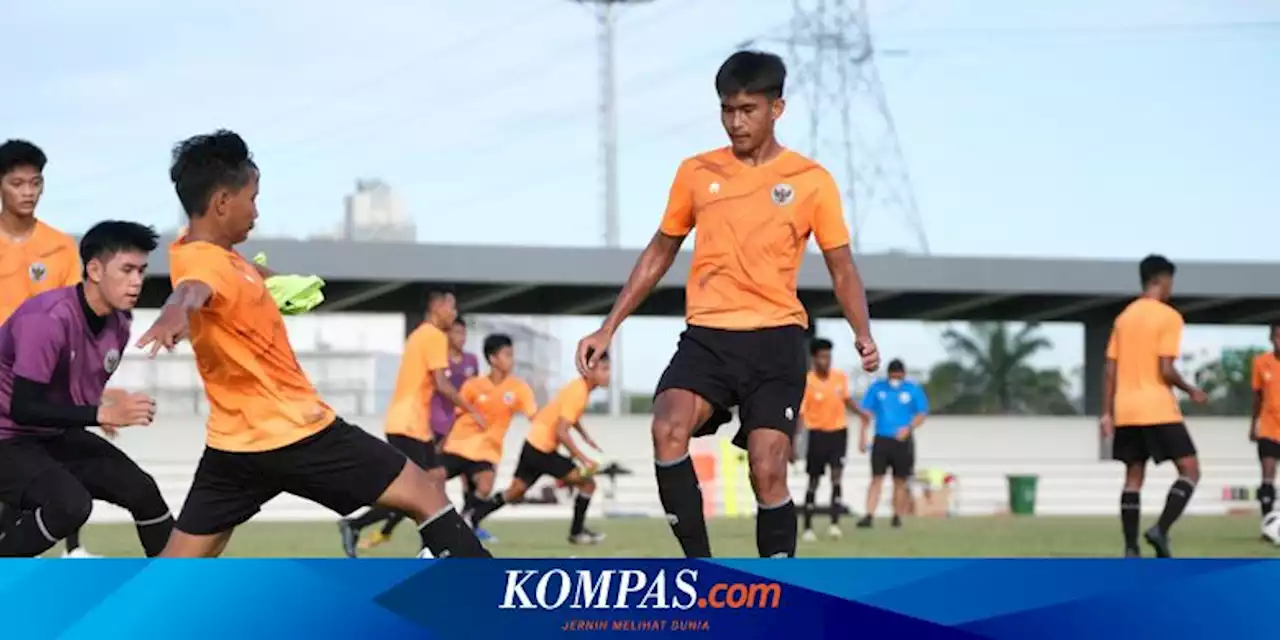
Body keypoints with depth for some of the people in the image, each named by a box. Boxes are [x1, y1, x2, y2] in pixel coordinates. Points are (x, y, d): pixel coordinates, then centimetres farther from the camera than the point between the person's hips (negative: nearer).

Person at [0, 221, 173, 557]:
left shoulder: (118, 324, -1)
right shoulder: (48, 319, -28)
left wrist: (110, 407, -1)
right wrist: (103, 414, -34)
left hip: (55, 435, 8)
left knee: (141, 490, 0)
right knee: (70, 504, -31)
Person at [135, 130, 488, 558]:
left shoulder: (199, 251, 7)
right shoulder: (203, 262, -21)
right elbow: (193, 288, -48)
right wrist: (176, 311, -69)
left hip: (237, 443, 9)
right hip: (295, 434, -9)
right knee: (426, 497, 1)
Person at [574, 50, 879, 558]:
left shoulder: (811, 180, 2)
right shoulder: (696, 173, 9)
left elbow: (841, 268, 6)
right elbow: (659, 253, 19)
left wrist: (862, 334, -12)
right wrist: (609, 328, 15)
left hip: (776, 340, -1)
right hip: (708, 335, 1)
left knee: (768, 473, -9)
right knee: (668, 431, -26)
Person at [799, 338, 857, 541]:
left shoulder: (840, 377, -2)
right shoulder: (806, 383, -14)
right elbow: (799, 414, -13)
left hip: (838, 431, 2)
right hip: (817, 432, -2)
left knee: (837, 476, -12)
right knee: (813, 480, 5)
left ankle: (835, 523, -17)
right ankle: (808, 528, 15)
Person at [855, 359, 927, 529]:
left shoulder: (913, 390, 2)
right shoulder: (877, 388, 3)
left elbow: (922, 413, 6)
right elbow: (866, 413, 5)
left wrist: (909, 428, -12)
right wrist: (862, 437, -1)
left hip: (903, 441, 0)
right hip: (881, 440, 0)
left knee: (900, 481, 5)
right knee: (876, 478, -8)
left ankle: (897, 516, 15)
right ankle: (869, 516, -12)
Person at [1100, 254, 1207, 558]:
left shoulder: (1124, 317, 13)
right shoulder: (1169, 317, -7)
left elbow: (1110, 371, 10)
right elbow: (1165, 370, -15)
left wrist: (1107, 413, 11)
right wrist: (1191, 391, 1)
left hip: (1126, 411, 7)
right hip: (1158, 409, -7)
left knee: (1134, 477, 9)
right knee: (1190, 470, 0)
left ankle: (1130, 550, 1)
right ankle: (1161, 530, -17)